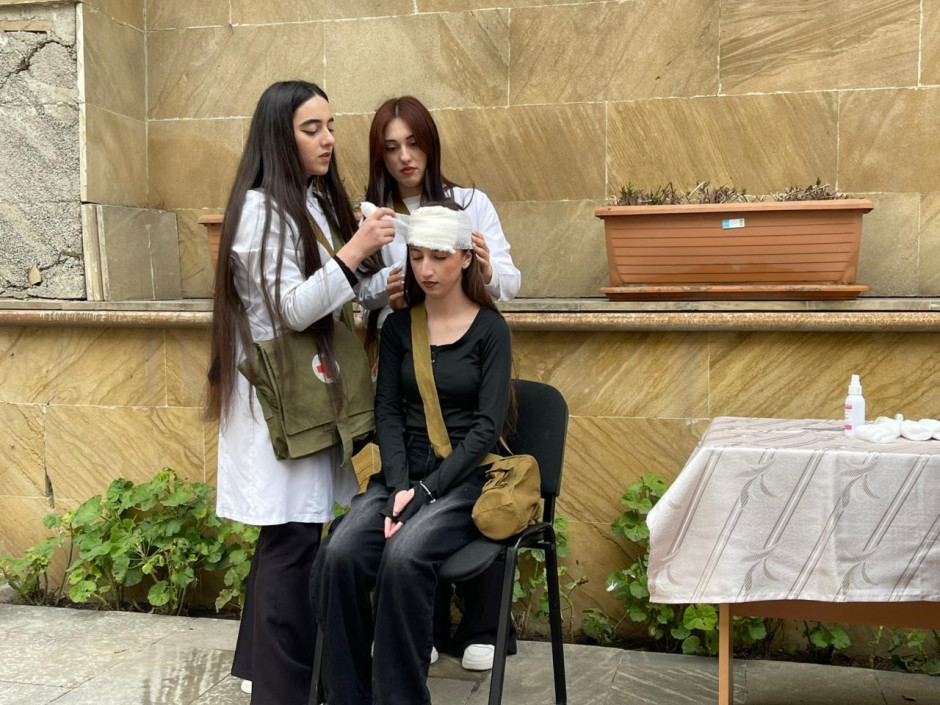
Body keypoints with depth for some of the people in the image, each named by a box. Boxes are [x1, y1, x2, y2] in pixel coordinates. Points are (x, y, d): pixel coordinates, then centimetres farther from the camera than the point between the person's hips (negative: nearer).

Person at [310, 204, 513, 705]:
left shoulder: (490, 329, -1)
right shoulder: (398, 327, 10)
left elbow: (487, 426, -8)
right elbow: (387, 413, 4)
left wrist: (426, 491, -16)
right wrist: (398, 486, -12)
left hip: (465, 475, -3)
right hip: (402, 471, 4)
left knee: (403, 556, -32)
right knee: (339, 555, -24)